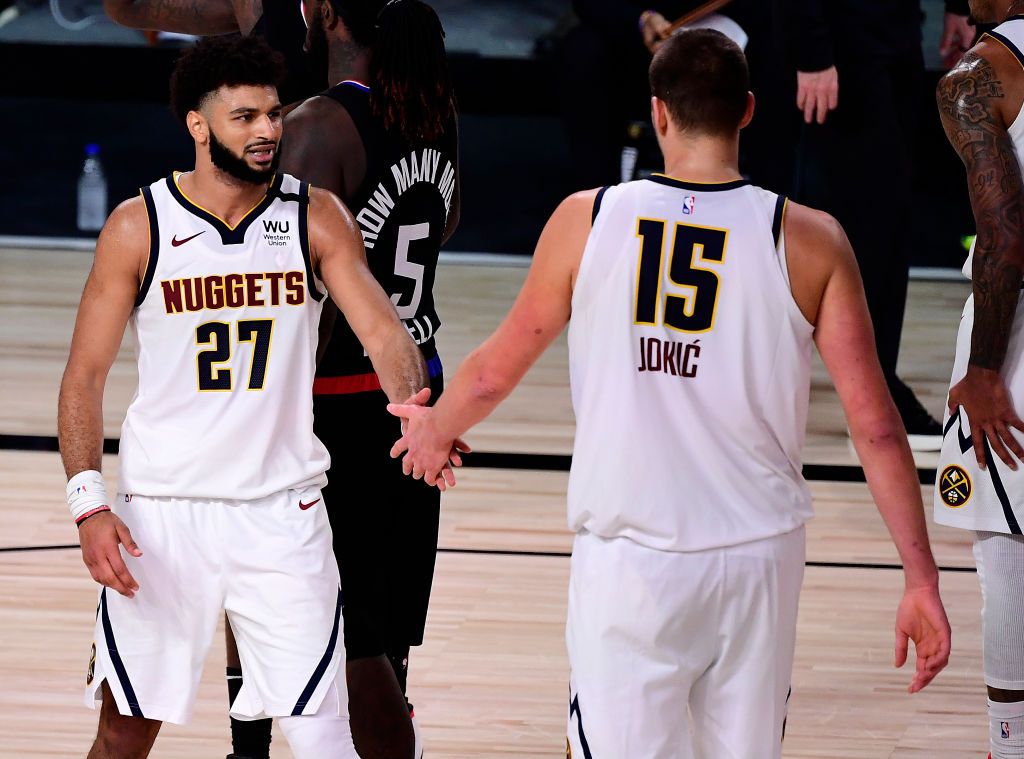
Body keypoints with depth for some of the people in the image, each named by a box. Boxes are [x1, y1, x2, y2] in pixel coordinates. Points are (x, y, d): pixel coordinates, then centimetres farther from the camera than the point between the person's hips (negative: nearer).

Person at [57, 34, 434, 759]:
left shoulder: (317, 218, -1)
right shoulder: (139, 227, -4)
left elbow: (381, 327, -10)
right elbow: (86, 375, -1)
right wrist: (88, 503, -12)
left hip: (282, 509, 0)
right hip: (162, 508, 0)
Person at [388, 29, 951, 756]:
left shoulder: (587, 220, -2)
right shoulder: (809, 241, -4)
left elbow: (495, 372, 11)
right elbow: (877, 429, -4)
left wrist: (435, 430, 32)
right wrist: (922, 580, 2)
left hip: (629, 560, -1)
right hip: (758, 559, 1)